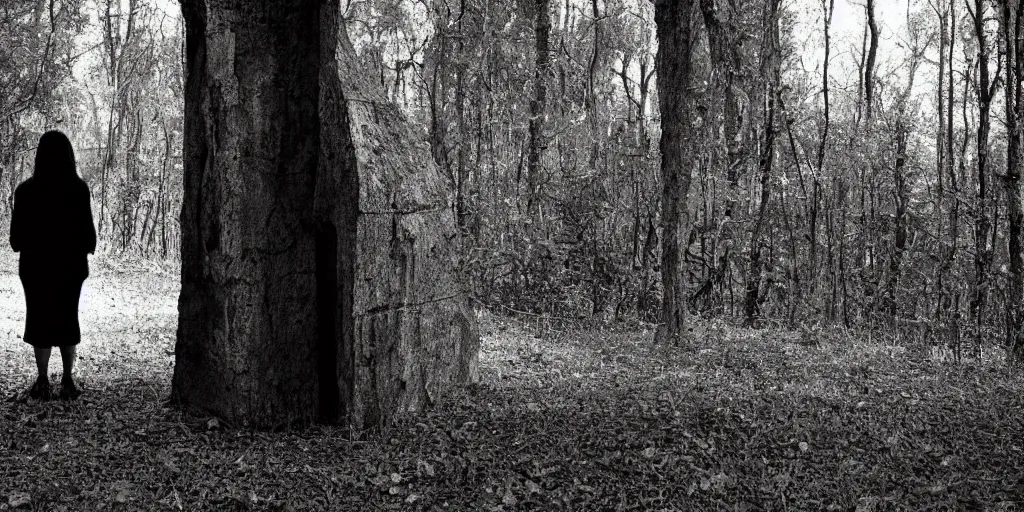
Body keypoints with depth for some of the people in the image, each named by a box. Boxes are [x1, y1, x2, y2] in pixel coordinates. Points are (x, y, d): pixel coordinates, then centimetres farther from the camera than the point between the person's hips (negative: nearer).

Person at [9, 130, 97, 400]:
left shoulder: (26, 190, -7)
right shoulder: (79, 188, -10)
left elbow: (16, 236, 0)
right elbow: (87, 228, -6)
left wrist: (21, 246, 21)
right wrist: (88, 248, 13)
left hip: (36, 265, 0)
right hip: (71, 264, 0)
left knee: (39, 320, 9)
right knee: (68, 318, 11)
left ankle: (43, 383, 7)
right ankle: (67, 381, 11)